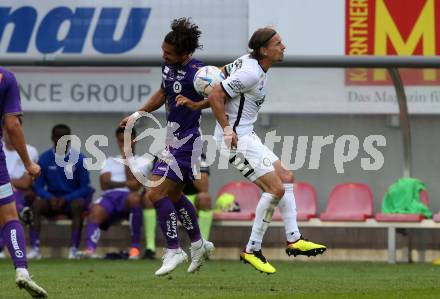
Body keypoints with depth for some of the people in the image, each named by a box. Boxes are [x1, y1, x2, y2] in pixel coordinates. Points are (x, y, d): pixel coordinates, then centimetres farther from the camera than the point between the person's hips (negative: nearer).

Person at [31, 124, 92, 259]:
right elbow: (38, 186, 0)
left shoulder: (79, 159, -5)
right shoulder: (45, 158, 0)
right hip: (52, 198, 2)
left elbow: (85, 188, -5)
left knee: (78, 205, -35)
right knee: (37, 204, -29)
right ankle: (34, 248, -35)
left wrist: (66, 199, -20)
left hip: (72, 198, -2)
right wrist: (50, 198, -20)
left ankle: (74, 249, -39)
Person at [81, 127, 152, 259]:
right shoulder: (110, 161, 27)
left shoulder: (143, 162, 18)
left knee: (134, 197, -40)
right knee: (95, 211, -35)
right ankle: (89, 249, -58)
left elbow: (134, 186, 0)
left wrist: (125, 158, 5)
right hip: (110, 196, 2)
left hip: (127, 196, -2)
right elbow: (105, 184, 10)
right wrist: (125, 183, -1)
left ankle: (135, 246, -30)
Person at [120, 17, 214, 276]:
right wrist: (137, 114, 21)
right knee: (174, 195, 20)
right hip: (173, 139, 10)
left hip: (185, 143, -10)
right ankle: (198, 245, 35)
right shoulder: (168, 66, 5)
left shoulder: (197, 73, -22)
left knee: (157, 193, -12)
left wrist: (194, 104, -32)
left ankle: (174, 250, -3)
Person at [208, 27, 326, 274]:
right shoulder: (251, 73, -21)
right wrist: (227, 129, -18)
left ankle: (294, 240, 15)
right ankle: (253, 249, -5)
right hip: (236, 139, -11)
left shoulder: (249, 61, 8)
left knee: (286, 178, 12)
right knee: (276, 188, -13)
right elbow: (216, 96, -23)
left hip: (246, 136, 11)